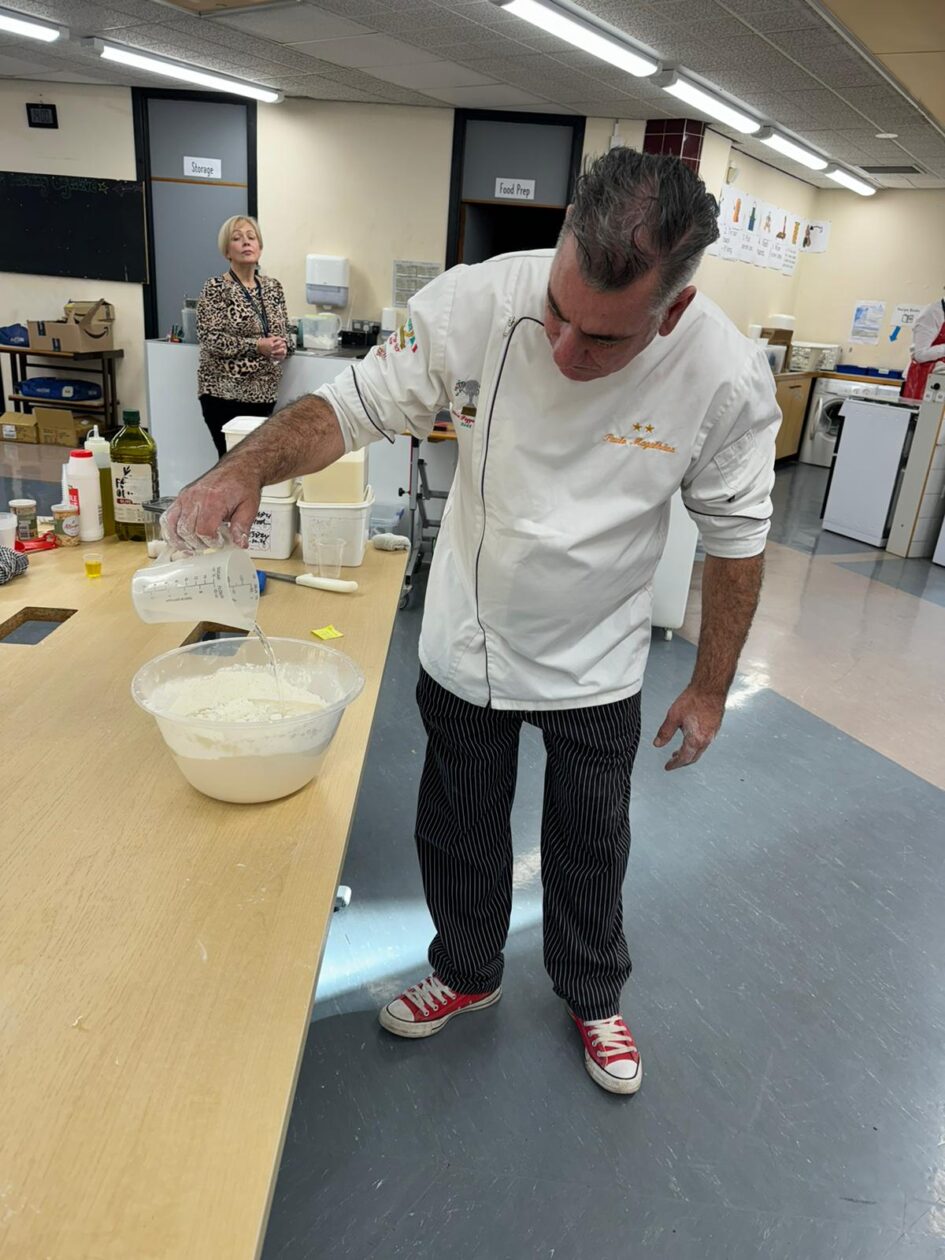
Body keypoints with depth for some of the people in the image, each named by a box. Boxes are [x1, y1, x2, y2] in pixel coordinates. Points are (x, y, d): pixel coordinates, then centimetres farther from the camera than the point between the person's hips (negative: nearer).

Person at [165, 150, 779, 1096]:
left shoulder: (726, 376, -21)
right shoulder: (480, 301, -23)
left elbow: (734, 535, -8)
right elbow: (355, 402, -13)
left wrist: (710, 689, -1)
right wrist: (250, 464, -33)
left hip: (595, 669, 0)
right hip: (466, 650, 1)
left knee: (590, 853, 19)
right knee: (458, 837, 20)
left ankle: (592, 997, 50)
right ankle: (467, 974, 51)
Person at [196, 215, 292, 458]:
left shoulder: (273, 287, 11)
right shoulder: (216, 288, -5)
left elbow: (284, 332, 16)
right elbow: (209, 338, -13)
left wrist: (282, 347, -8)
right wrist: (257, 346, -19)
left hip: (263, 391, 5)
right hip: (225, 391, -5)